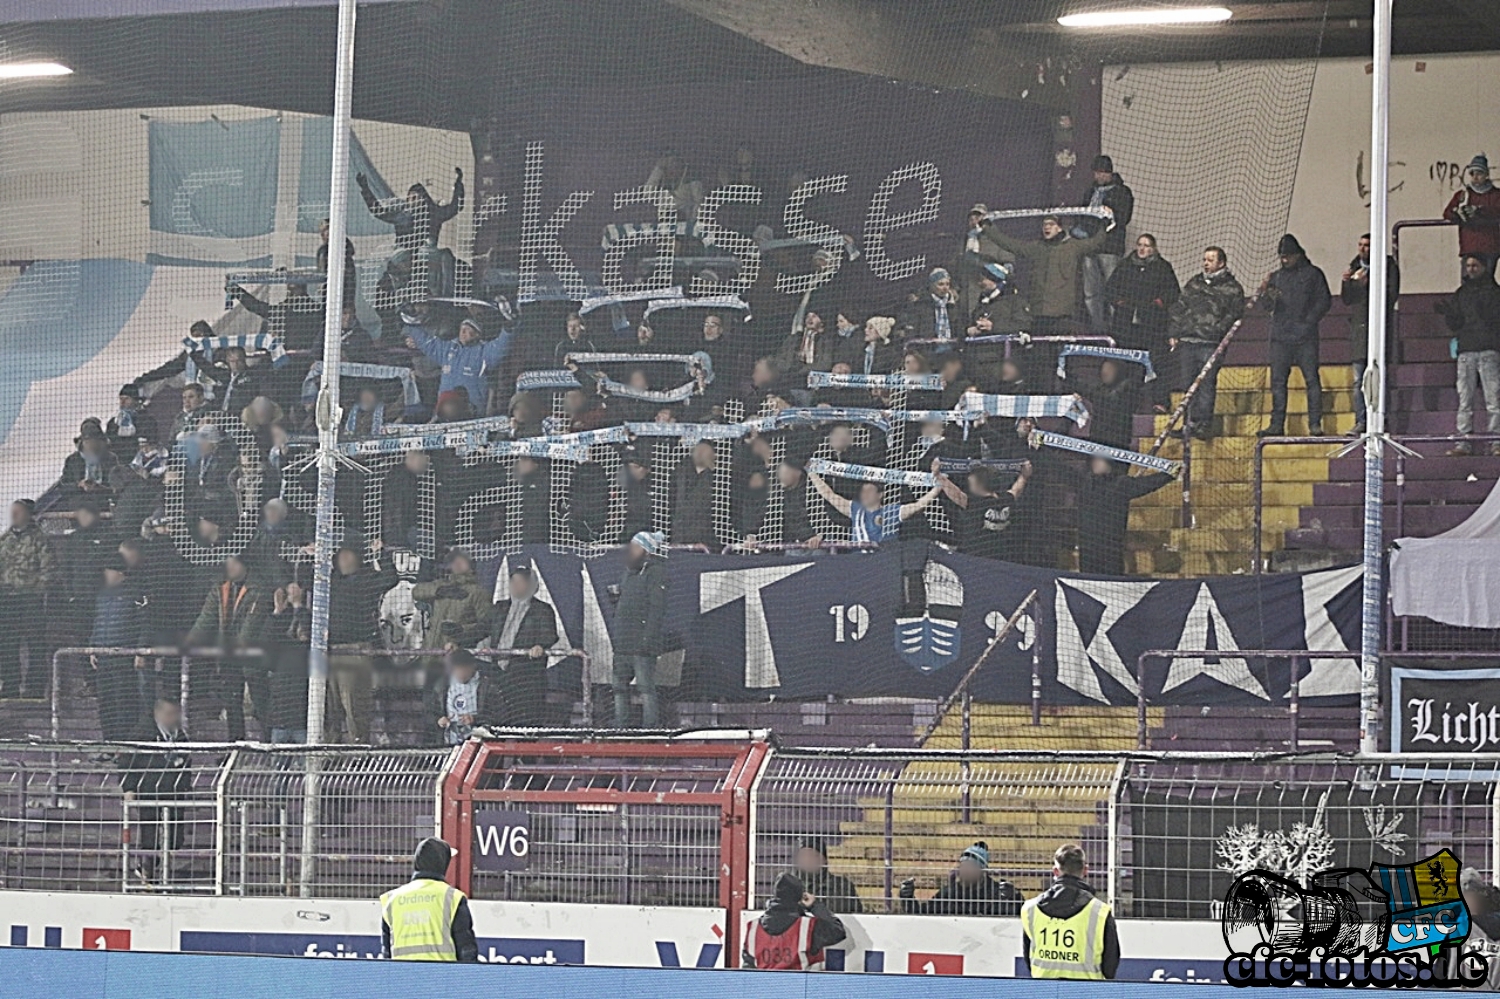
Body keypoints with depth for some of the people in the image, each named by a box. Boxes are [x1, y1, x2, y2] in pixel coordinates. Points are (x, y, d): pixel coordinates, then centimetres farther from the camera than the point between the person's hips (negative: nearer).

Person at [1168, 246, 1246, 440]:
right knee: (1187, 383, 3)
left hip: (1211, 344, -5)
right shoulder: (1194, 283, 20)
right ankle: (1192, 421, 11)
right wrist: (1173, 333, 10)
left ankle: (1204, 423, -8)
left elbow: (1235, 315, 0)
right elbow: (1178, 308, 21)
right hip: (1186, 342, 5)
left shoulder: (1232, 288, 6)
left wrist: (1219, 332, -13)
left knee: (1206, 385, -10)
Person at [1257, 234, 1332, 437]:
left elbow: (1324, 301, 2)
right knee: (1278, 381, 2)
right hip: (1280, 337, 4)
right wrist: (1264, 292, -12)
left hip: (1305, 337, -4)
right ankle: (1277, 424, 4)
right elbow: (1269, 305, 10)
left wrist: (1309, 322, -8)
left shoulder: (1313, 274, 7)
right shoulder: (1277, 277, 18)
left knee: (1311, 379, -7)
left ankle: (1315, 424, -8)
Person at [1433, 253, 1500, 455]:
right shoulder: (1461, 294, 20)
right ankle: (1463, 442, -2)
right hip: (1466, 351, 4)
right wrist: (1448, 312, -1)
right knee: (1464, 401, -1)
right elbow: (1455, 325, 17)